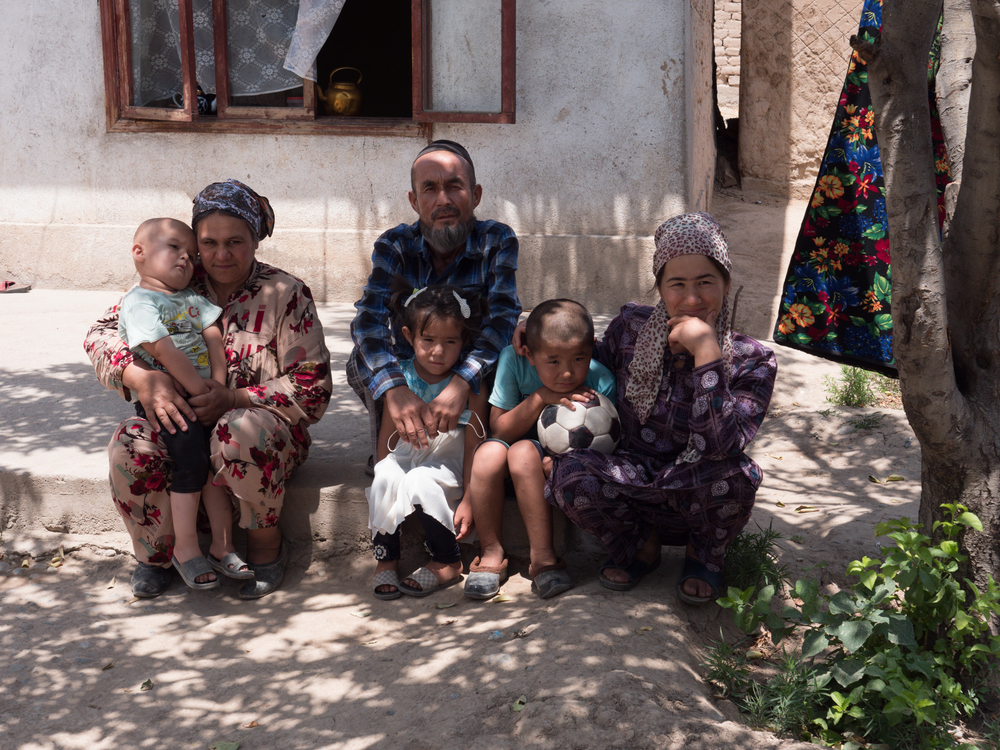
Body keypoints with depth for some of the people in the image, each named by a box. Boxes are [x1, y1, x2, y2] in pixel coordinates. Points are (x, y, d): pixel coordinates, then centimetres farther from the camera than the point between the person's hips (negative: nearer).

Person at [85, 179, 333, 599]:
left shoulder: (285, 294, -5)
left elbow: (312, 387, -9)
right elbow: (104, 333, 0)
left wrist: (235, 399, -23)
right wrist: (141, 378, -23)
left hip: (267, 427, -3)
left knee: (238, 431, -38)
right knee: (130, 445, -27)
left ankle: (265, 544, -10)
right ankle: (156, 552, 1)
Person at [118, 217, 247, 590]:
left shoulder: (193, 299, 18)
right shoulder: (139, 302, -5)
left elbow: (214, 339, 7)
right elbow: (164, 351, -15)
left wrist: (218, 386, -8)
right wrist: (201, 391, -17)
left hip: (205, 395, 6)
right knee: (190, 454, -22)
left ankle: (222, 546, -2)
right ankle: (185, 548, -9)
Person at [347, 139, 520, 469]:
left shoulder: (497, 241, -12)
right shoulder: (394, 246, -10)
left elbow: (503, 317, -25)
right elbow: (368, 320, -23)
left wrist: (461, 382, -43)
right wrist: (394, 387, -44)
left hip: (473, 380, -1)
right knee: (363, 361, -26)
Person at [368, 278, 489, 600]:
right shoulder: (400, 377, 0)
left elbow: (474, 445, -8)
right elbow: (388, 432, 7)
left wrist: (468, 499, -12)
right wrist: (383, 472, -1)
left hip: (446, 464, -3)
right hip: (405, 456, 3)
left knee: (419, 481, -33)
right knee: (385, 479, -30)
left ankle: (447, 565, -13)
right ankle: (385, 561, -13)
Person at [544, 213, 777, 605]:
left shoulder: (752, 361, -12)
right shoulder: (631, 326, -3)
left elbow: (721, 445, -28)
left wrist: (706, 352, -29)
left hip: (696, 499, -2)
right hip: (631, 482, 2)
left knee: (732, 474, -35)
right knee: (570, 474, -28)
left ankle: (704, 554, 2)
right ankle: (640, 546, 4)